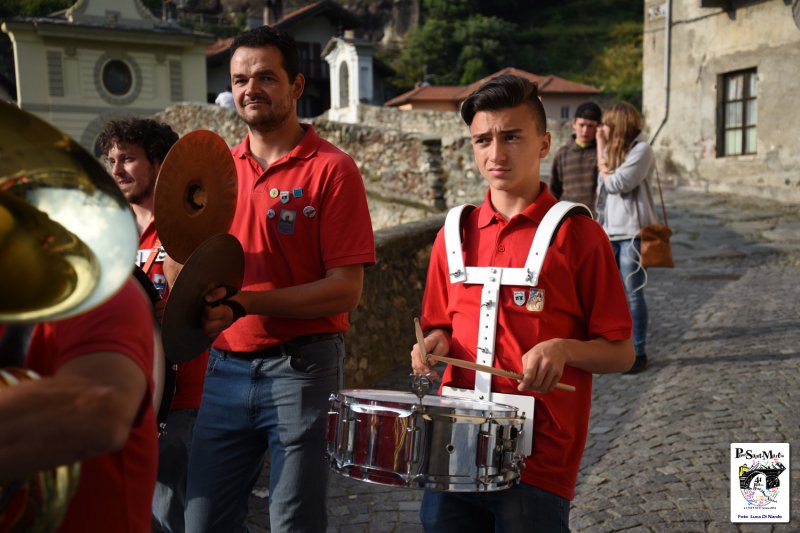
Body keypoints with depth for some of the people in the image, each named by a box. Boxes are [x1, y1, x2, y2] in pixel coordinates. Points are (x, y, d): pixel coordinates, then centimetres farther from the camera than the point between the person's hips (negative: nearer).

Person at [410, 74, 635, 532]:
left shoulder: (576, 235, -6)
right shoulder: (455, 234, 6)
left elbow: (621, 353, -4)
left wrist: (563, 349, -21)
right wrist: (436, 343, -4)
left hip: (538, 462, -3)